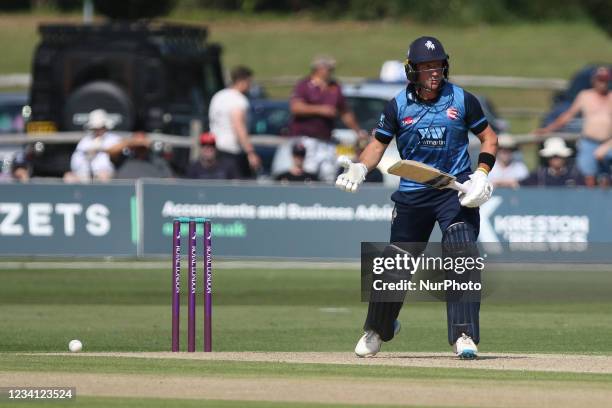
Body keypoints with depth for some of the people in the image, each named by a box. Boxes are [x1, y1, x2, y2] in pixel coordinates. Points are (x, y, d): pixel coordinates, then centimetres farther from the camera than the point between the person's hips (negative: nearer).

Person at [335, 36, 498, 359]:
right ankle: (376, 331, 31)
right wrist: (359, 169, -14)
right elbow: (378, 144, 6)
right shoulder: (398, 106, 0)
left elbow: (489, 138, 6)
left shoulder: (463, 101, -2)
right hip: (412, 195, 2)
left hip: (455, 190, -1)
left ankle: (464, 337, -20)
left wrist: (481, 176, -9)